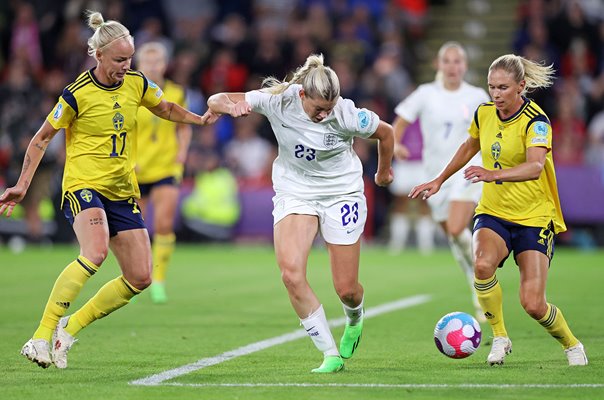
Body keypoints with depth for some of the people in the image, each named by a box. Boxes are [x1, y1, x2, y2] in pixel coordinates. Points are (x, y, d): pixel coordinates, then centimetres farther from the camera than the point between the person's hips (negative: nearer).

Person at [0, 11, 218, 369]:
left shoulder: (137, 84, 2)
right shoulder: (78, 94, -11)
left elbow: (166, 109, 23)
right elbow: (42, 138, -1)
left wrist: (199, 119, 4)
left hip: (123, 192, 6)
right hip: (84, 185, -6)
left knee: (140, 278, -2)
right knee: (95, 252, -33)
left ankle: (70, 328, 12)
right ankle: (42, 335, -28)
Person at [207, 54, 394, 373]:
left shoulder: (347, 115, -22)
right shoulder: (278, 100, -19)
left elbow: (385, 132, -2)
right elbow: (215, 101, -13)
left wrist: (383, 172, 15)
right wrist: (231, 106, -37)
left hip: (342, 192, -1)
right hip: (293, 190, 1)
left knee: (346, 289, 1)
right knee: (291, 273, -21)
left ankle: (354, 320, 41)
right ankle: (331, 354, -9)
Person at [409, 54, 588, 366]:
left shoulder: (536, 121, -18)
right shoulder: (484, 113, 1)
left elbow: (535, 166, -36)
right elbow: (470, 146, 24)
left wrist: (493, 174, -51)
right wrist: (439, 180, 26)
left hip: (535, 217, -4)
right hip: (493, 212, 4)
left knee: (533, 304, -12)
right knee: (482, 264, -30)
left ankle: (571, 344, 20)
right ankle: (500, 337, -8)